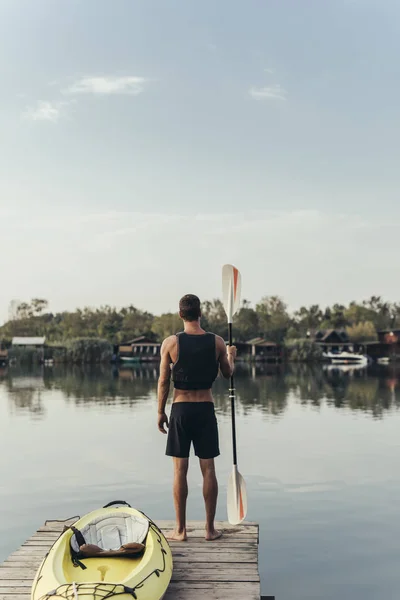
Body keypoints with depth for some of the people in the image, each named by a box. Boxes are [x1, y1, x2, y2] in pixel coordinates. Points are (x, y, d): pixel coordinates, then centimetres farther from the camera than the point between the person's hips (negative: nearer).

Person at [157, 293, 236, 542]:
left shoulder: (170, 343, -8)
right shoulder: (217, 342, -4)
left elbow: (163, 382, -5)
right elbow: (228, 374, 11)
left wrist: (161, 412, 6)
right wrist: (231, 356, 31)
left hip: (180, 409, -1)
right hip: (206, 409, 1)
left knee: (180, 470, 5)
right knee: (208, 469, 8)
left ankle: (181, 530, 13)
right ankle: (210, 528, 16)